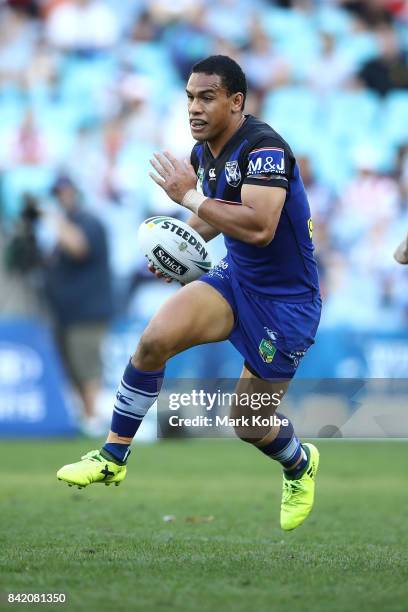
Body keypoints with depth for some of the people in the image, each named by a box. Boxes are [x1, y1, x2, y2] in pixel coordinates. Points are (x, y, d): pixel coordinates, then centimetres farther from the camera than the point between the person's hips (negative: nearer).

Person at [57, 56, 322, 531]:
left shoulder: (263, 148, -24)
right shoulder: (203, 152, 2)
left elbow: (260, 227, -37)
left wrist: (190, 196, -30)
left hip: (286, 301, -7)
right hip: (235, 278, 7)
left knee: (249, 424, 2)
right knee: (154, 339, -19)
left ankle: (300, 466, 38)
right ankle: (113, 459, -6)